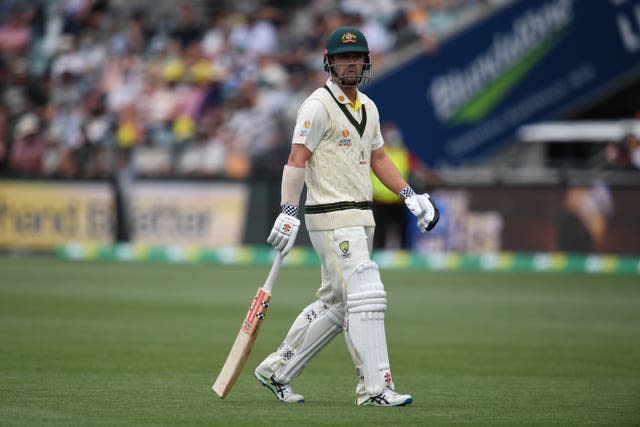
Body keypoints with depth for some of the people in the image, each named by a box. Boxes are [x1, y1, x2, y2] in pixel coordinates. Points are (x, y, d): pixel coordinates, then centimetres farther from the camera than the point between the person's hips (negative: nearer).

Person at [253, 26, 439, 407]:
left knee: (335, 304, 12)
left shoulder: (368, 107, 16)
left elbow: (378, 157, 25)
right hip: (332, 218, -9)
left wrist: (410, 195, 14)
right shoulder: (319, 105, -10)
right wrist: (289, 213, -24)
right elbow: (297, 160, -15)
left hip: (360, 218, 9)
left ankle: (277, 371, 21)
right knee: (366, 297, -14)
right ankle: (375, 388, -12)